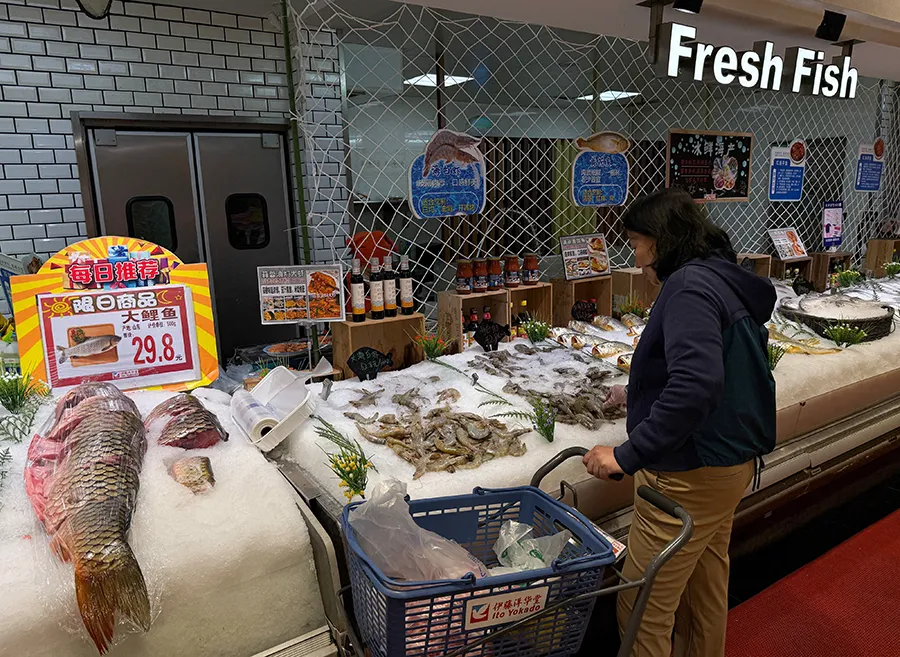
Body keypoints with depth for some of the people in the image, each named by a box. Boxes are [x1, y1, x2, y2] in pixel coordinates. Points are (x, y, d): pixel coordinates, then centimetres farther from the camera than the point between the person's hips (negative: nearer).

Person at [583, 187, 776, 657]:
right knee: (706, 591, 26)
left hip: (691, 476, -10)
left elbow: (695, 384, -34)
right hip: (732, 461, 10)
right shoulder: (726, 281, 10)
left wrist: (627, 455, -31)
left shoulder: (690, 287, -20)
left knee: (642, 611, 3)